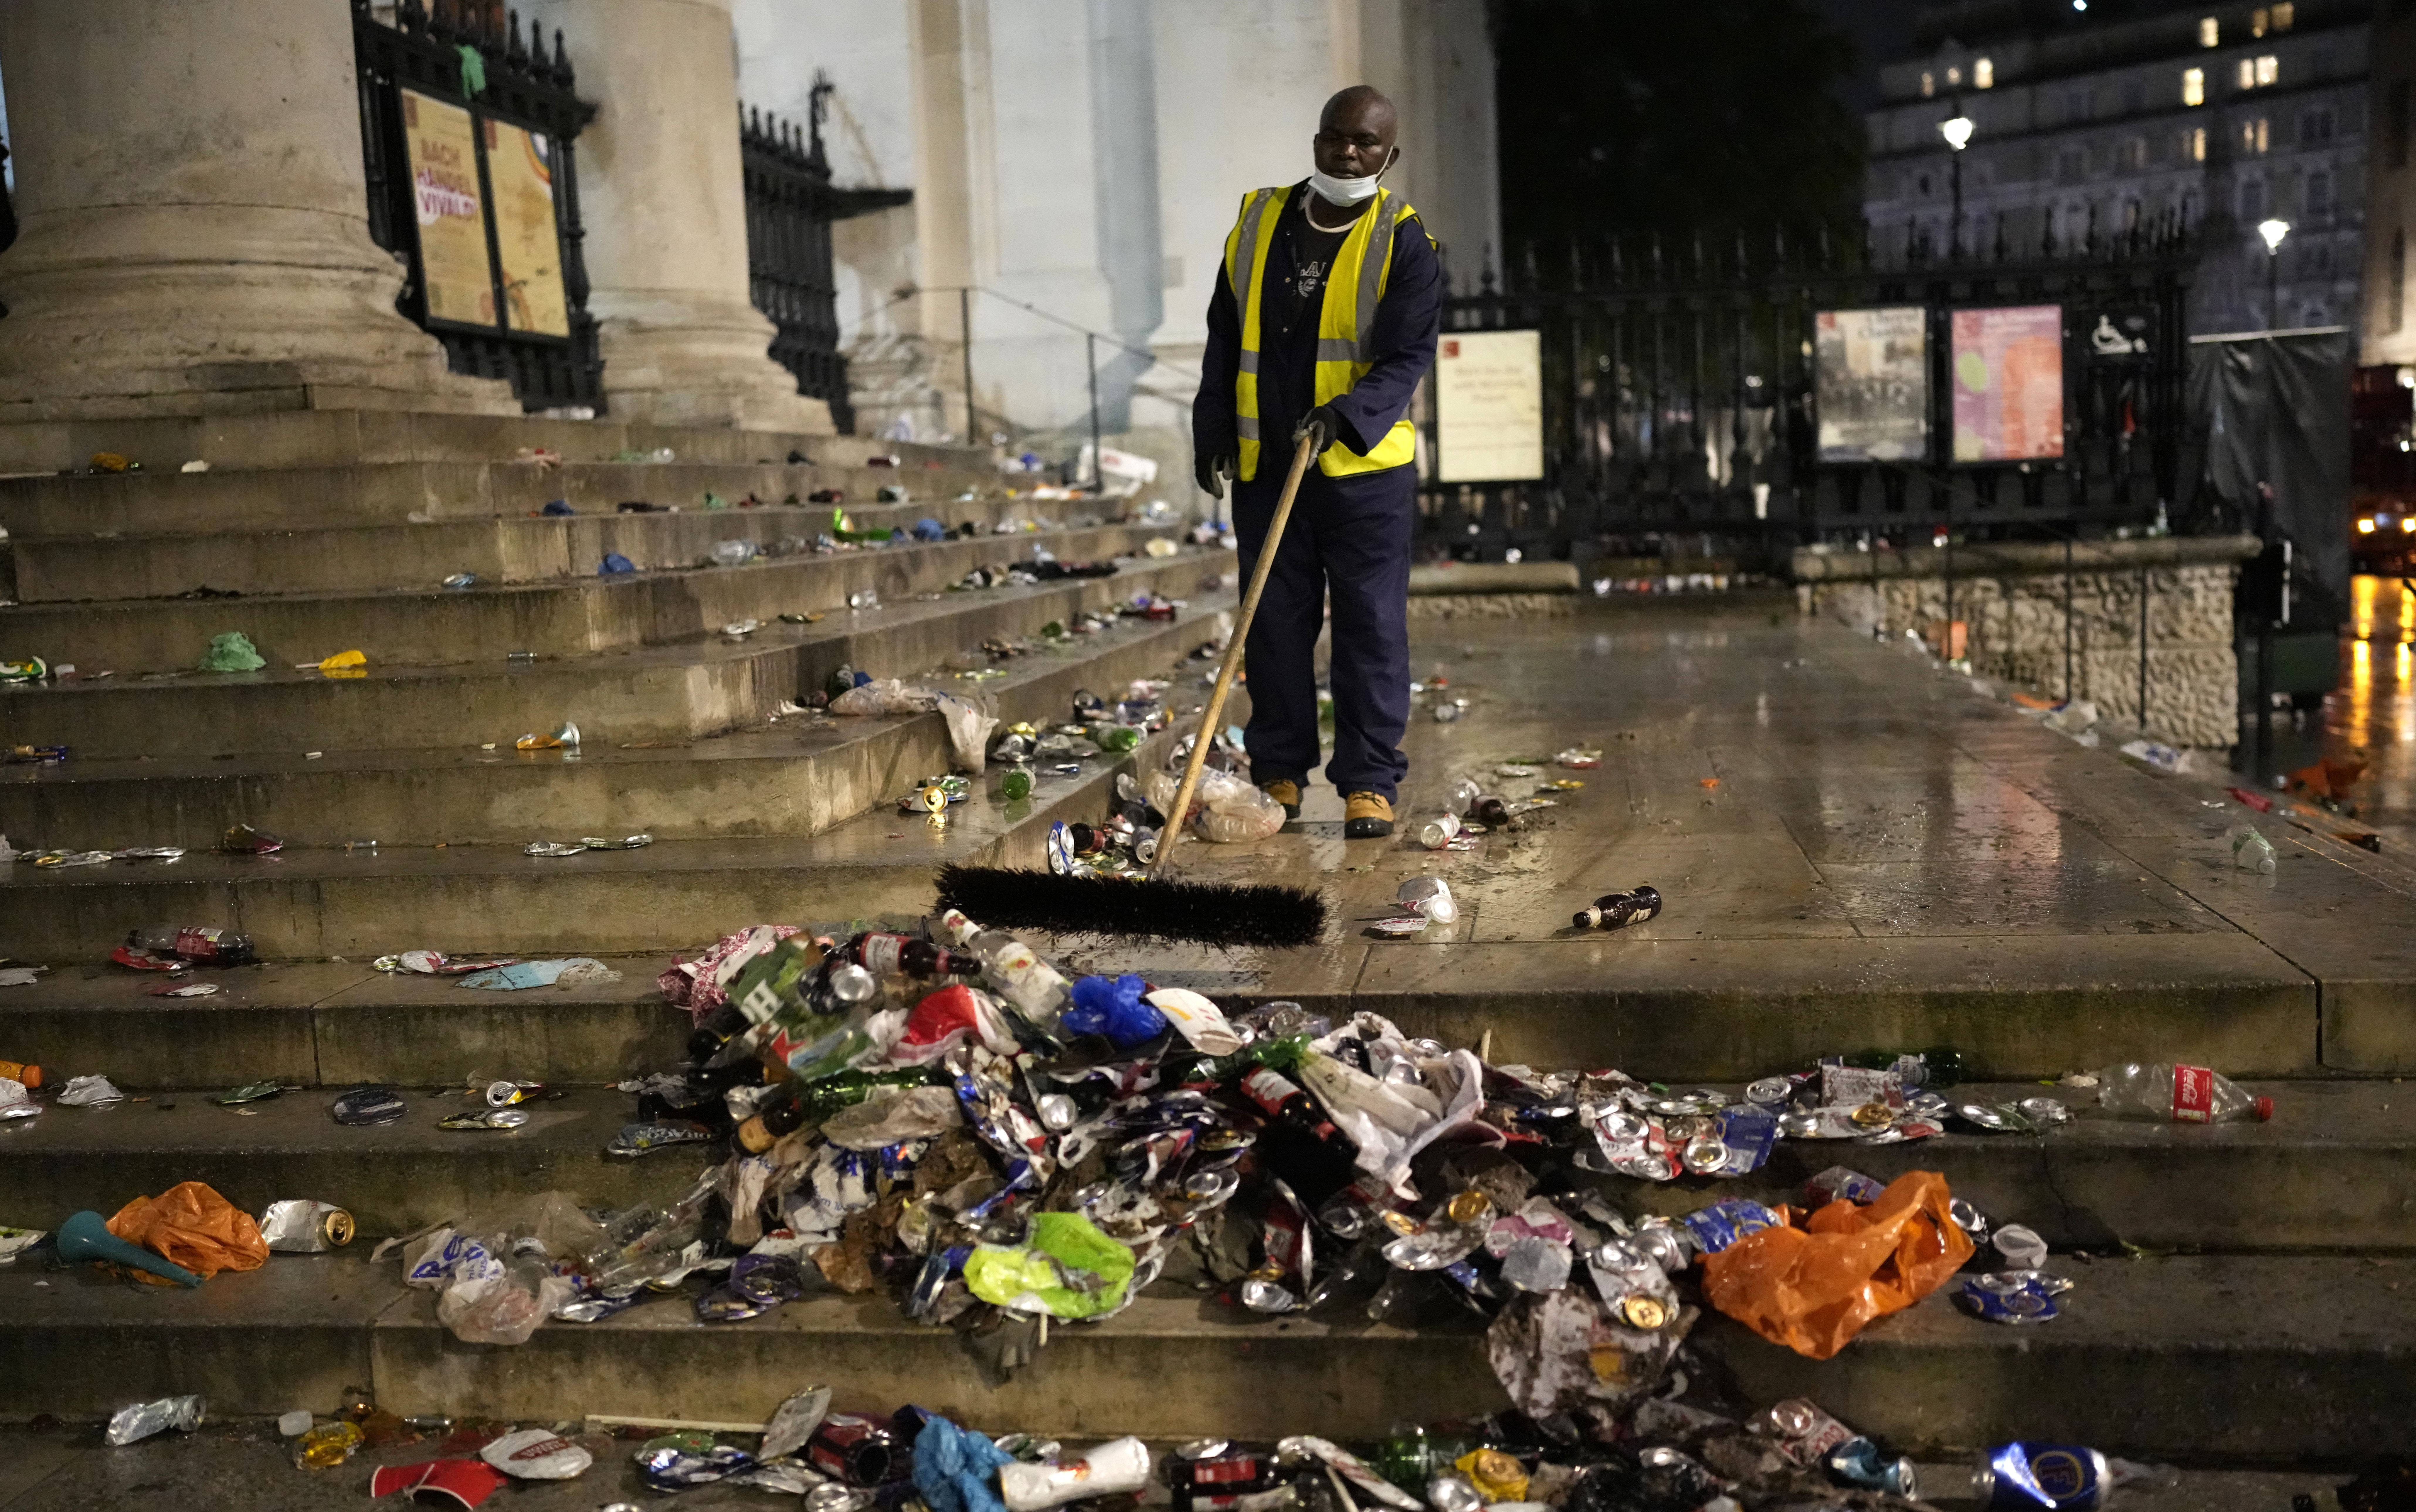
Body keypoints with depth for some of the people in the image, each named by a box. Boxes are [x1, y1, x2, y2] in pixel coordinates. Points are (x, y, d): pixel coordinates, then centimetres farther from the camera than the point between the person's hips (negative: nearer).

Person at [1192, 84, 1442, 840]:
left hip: (1366, 469, -3)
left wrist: (1346, 416, -27)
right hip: (1265, 466, 4)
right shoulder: (1258, 223, 8)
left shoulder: (1404, 244, -4)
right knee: (1274, 622, 7)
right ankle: (1280, 770, 19)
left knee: (1371, 625, 0)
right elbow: (1224, 337, 14)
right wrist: (1213, 429, 6)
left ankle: (1370, 781, 7)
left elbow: (1407, 357, -11)